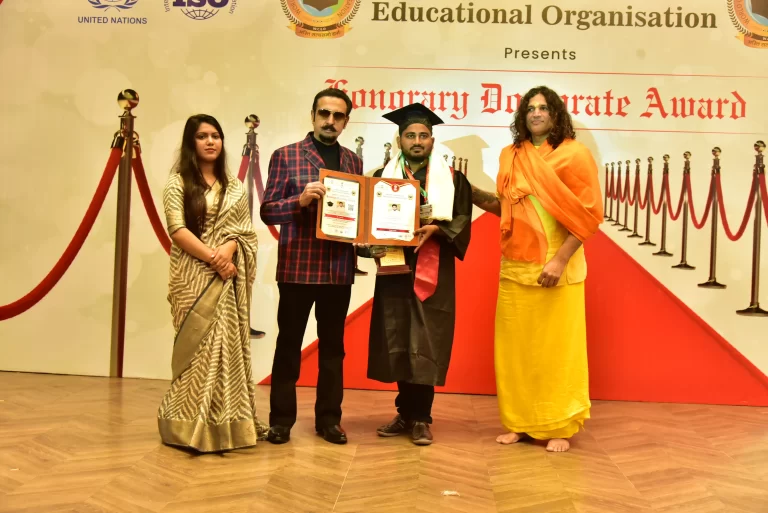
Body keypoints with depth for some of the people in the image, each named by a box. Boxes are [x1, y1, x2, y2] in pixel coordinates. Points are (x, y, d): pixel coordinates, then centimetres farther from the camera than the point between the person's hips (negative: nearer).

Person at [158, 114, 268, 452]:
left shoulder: (235, 187, 15)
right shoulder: (177, 182, 2)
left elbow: (245, 230, 8)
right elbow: (177, 230, -8)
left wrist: (229, 249, -13)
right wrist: (213, 257, -17)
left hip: (228, 277, 4)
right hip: (193, 276, -3)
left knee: (228, 344, 2)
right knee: (198, 345, -4)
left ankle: (225, 424, 10)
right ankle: (192, 426, 5)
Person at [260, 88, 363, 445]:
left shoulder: (353, 162, 12)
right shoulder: (285, 156, 0)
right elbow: (267, 211, -5)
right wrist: (301, 199, -22)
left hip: (339, 268, 4)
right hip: (297, 266, -3)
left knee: (333, 345, 10)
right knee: (289, 343, 5)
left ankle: (329, 418, 21)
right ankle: (281, 419, 16)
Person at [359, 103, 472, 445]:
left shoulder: (452, 179, 8)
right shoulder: (382, 177, 12)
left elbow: (463, 220, 0)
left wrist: (436, 229, -18)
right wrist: (372, 247, -12)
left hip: (433, 273, -2)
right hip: (394, 270, 2)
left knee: (425, 345, -4)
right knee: (397, 344, 5)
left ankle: (420, 418, 6)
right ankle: (406, 413, 17)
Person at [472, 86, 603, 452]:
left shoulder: (574, 154, -4)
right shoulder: (511, 156, 10)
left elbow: (589, 213, -9)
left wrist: (560, 259, -16)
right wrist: (470, 192, 2)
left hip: (557, 266, -4)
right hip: (515, 266, 5)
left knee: (557, 347, 2)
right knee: (514, 346, 7)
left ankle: (559, 426, 13)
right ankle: (519, 422, 19)